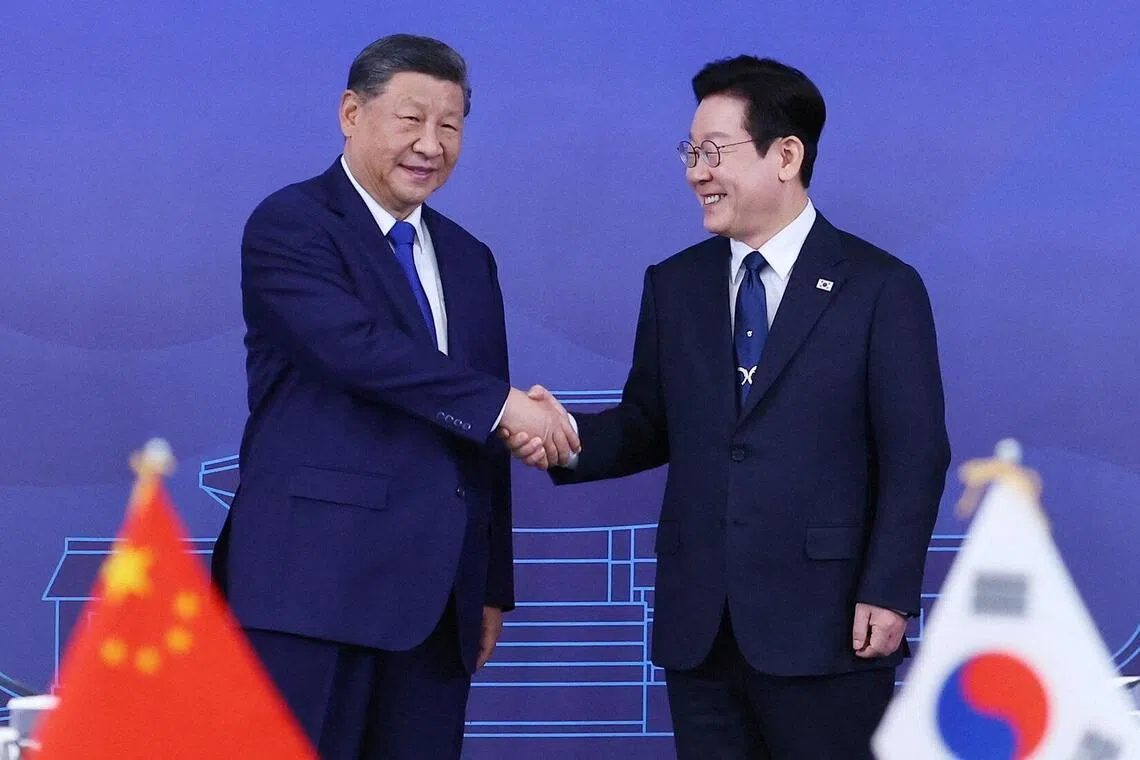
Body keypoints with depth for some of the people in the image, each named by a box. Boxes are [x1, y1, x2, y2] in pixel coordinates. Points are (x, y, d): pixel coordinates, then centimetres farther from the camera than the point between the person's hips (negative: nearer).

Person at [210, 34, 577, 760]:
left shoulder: (470, 259, 19)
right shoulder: (289, 225, -2)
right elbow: (357, 346, -18)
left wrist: (493, 586, 16)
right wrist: (503, 404, -16)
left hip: (437, 592, 7)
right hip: (316, 580, -6)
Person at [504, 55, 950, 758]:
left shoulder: (881, 288, -3)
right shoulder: (674, 286, 12)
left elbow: (914, 457, -5)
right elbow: (648, 427, 14)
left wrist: (888, 594, -11)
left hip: (823, 624, -4)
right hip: (700, 630, 4)